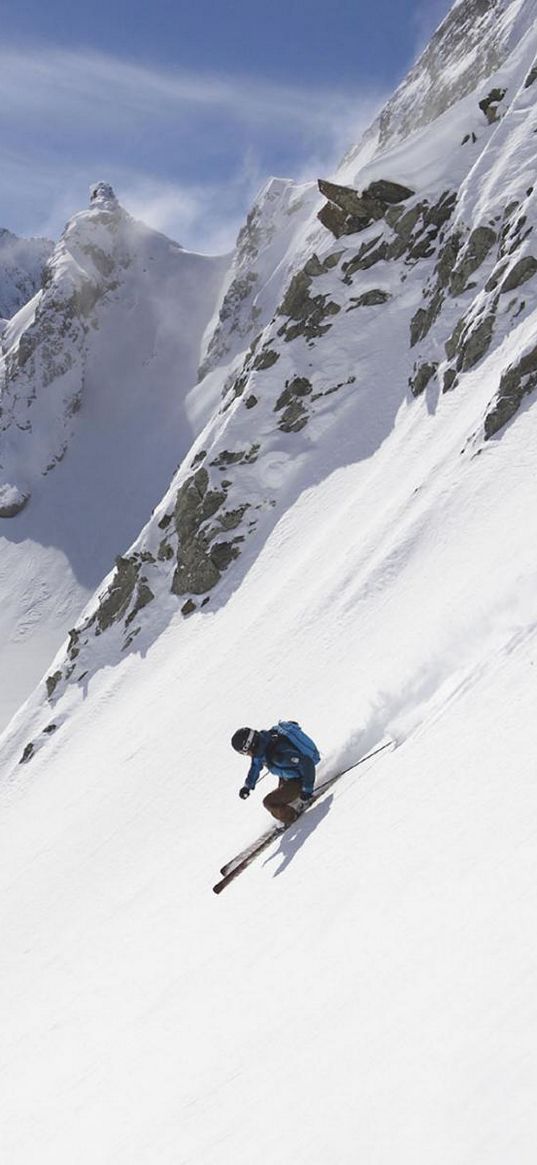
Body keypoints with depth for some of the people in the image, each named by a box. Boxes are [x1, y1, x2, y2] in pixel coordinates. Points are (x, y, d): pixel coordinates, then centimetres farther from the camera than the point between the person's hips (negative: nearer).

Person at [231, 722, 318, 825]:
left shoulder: (276, 753, -39)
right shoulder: (259, 743, -12)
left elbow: (306, 763, -37)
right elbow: (256, 763, 10)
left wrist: (307, 789, -31)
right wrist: (248, 785, 10)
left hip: (299, 781, -9)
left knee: (269, 802, -11)